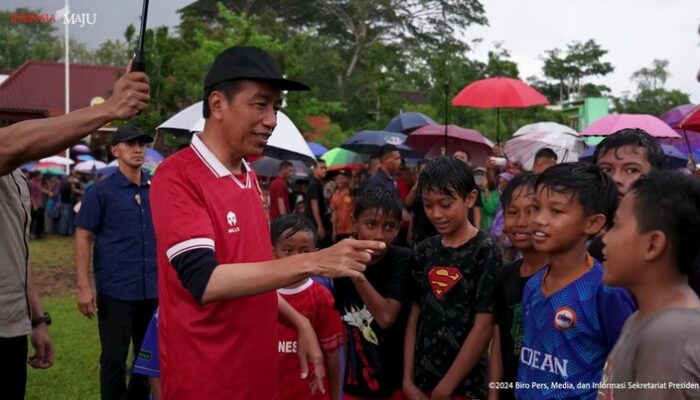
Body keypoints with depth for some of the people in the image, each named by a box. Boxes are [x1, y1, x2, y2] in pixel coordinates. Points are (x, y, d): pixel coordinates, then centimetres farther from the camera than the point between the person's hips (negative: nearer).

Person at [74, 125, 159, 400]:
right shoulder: (100, 191, -3)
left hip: (153, 288, 4)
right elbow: (83, 238, -5)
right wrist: (84, 286, -13)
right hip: (115, 290, -4)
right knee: (114, 357, 4)